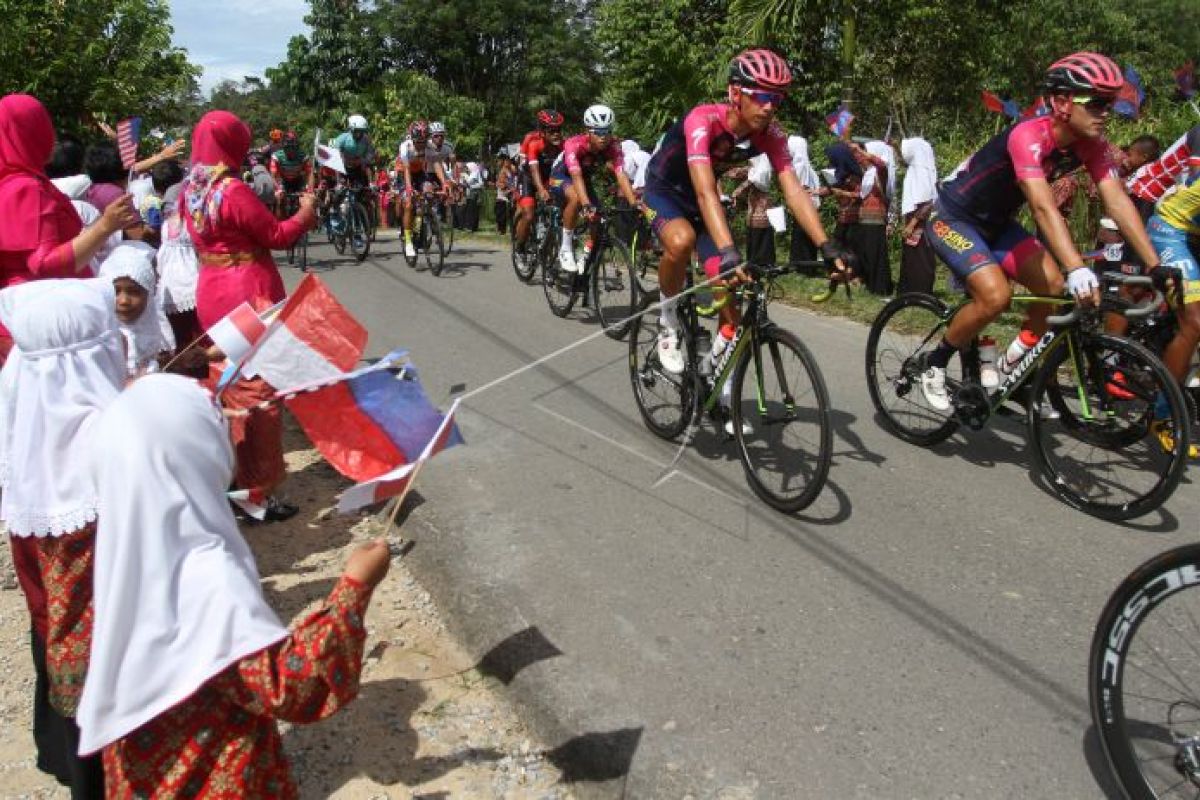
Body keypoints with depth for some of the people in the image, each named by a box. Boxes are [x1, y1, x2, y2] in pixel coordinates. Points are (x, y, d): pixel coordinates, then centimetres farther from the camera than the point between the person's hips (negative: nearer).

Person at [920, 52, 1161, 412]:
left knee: (1054, 285, -7)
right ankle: (934, 365, -3)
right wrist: (1077, 269, -53)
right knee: (996, 295, -25)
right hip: (952, 218, -7)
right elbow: (1043, 207, -42)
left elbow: (1117, 201, -15)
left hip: (996, 223, 7)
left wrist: (1157, 266, -25)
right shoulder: (1029, 136, -31)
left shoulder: (1090, 145, -8)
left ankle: (1011, 367, 13)